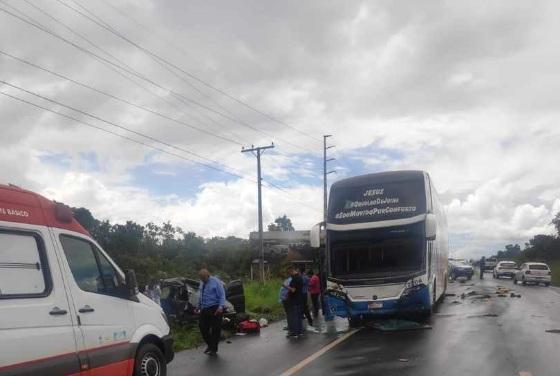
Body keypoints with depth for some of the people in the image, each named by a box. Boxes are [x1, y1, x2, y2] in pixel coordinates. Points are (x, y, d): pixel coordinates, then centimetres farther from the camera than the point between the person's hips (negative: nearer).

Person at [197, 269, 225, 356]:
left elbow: (222, 295, -12)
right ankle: (210, 345, 26)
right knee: (202, 327, 6)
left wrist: (221, 306, -24)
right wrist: (199, 307, 22)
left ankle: (214, 349, 13)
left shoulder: (215, 282, -9)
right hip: (204, 309, 7)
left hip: (215, 309, -7)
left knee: (215, 329, 0)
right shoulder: (202, 283, 11)